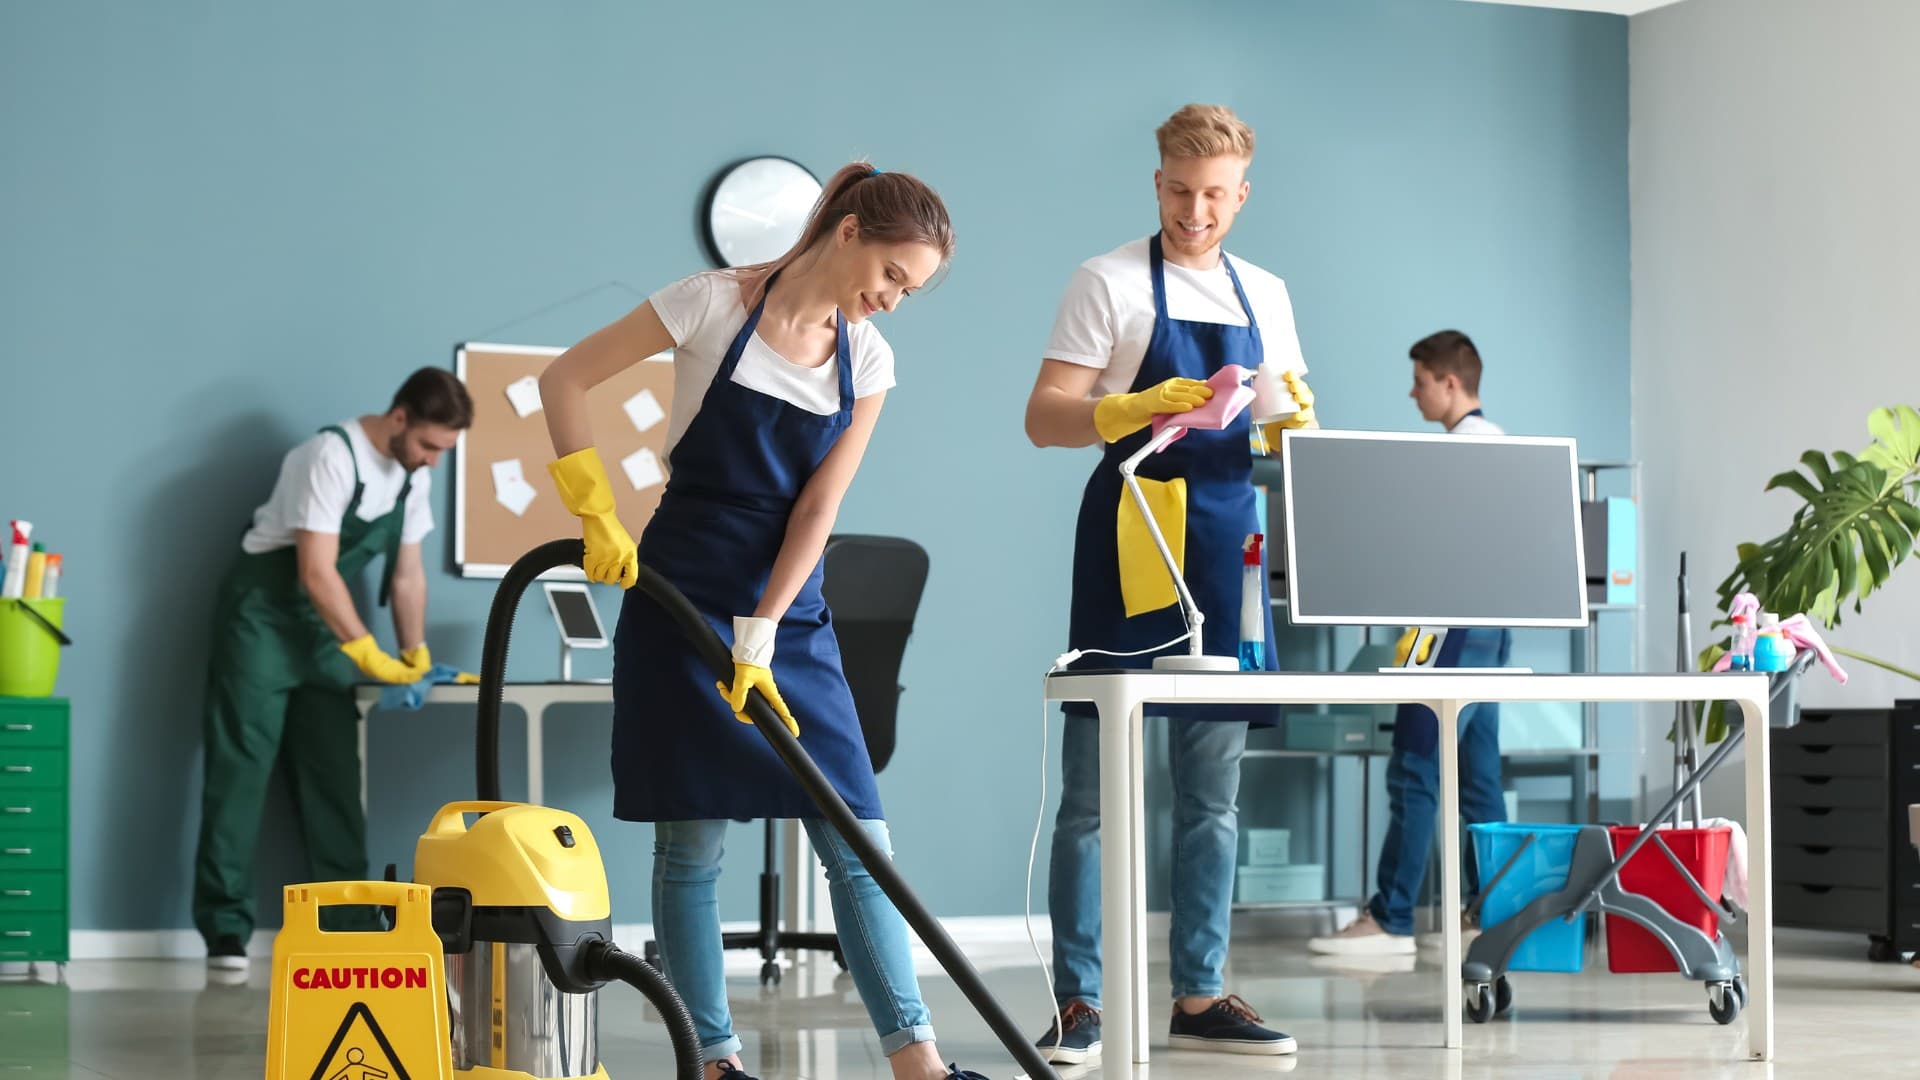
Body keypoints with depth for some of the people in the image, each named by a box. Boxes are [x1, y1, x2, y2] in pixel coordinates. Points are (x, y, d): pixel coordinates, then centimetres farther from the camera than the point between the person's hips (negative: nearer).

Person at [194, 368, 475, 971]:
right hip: (264, 612, -7)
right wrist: (371, 656, -24)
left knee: (334, 775, 5)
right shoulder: (334, 456, -23)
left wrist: (417, 656, -1)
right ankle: (226, 930, -10)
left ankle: (349, 926, 7)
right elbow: (316, 572, -26)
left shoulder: (415, 476, 2)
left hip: (325, 624, 7)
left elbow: (407, 575, 9)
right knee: (241, 767, -9)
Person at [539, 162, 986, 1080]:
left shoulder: (868, 360, 2)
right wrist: (596, 512, -10)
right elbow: (563, 379, -5)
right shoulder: (715, 304, -10)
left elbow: (817, 509, -1)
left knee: (857, 837, -2)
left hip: (790, 605, 4)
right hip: (681, 592, -4)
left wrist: (761, 634, -10)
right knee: (691, 841, -2)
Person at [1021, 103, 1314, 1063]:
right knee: (1094, 791, -4)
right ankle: (1077, 1002, 0)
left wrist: (1296, 417, -6)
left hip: (1225, 553, 5)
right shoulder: (1110, 283, -1)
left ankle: (1198, 996, 14)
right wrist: (1140, 407, -25)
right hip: (1128, 552, -5)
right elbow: (1044, 419, -7)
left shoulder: (1265, 295, 14)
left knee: (1212, 795, 8)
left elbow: (1289, 437, 18)